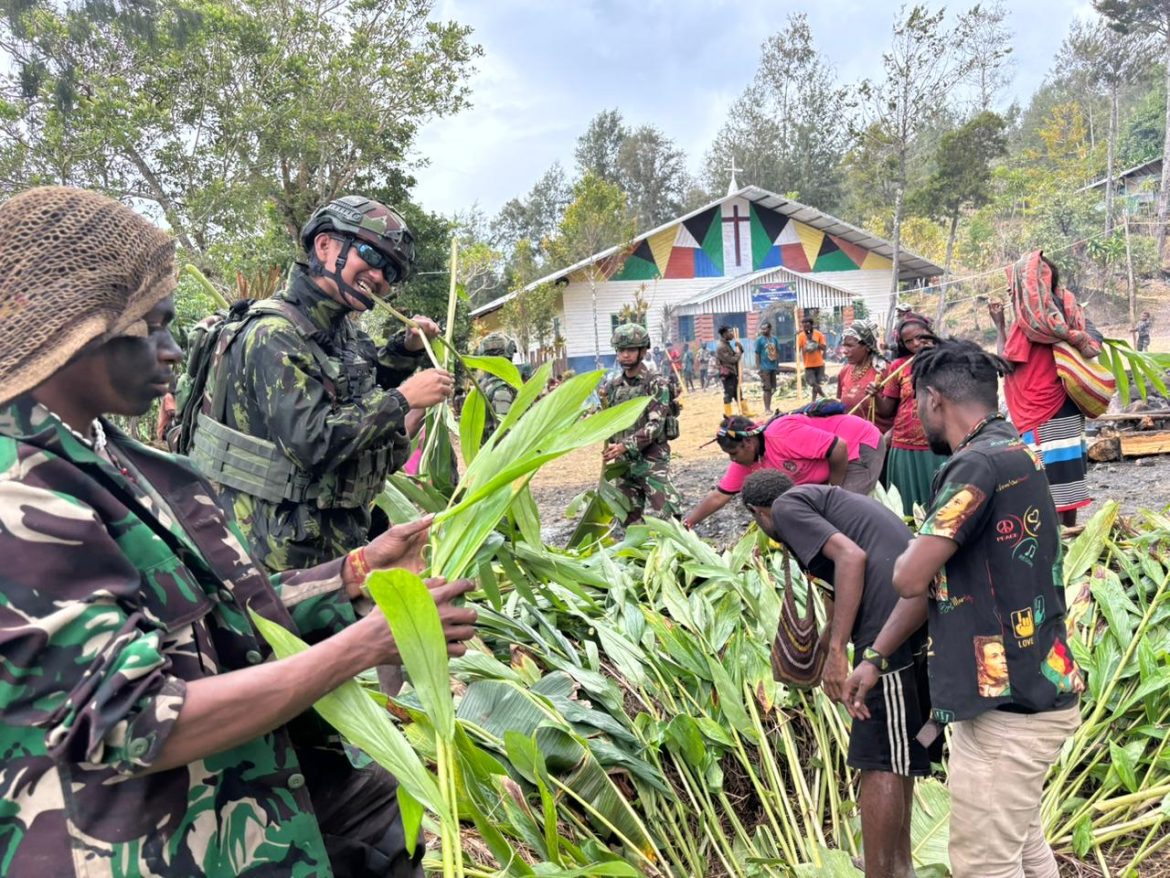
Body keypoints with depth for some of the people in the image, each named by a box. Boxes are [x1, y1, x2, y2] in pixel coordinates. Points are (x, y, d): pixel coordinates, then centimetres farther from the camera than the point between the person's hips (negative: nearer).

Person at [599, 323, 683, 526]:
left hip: (652, 460, -5)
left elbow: (655, 425, -15)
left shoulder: (656, 384, -7)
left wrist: (625, 446, -23)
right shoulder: (612, 386, 9)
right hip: (622, 462, 5)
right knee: (630, 520, 11)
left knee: (667, 517, -12)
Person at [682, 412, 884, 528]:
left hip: (863, 444, -9)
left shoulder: (781, 435, -34)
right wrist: (686, 523, -6)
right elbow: (719, 496, 1)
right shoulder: (746, 459, -5)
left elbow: (839, 448, -32)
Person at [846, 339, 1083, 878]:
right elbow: (935, 579, 15)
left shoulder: (978, 465, -21)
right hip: (1027, 692, 10)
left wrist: (913, 549, 3)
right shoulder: (1012, 455, 12)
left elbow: (910, 579, -21)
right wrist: (874, 659, 18)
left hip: (1008, 704, -10)